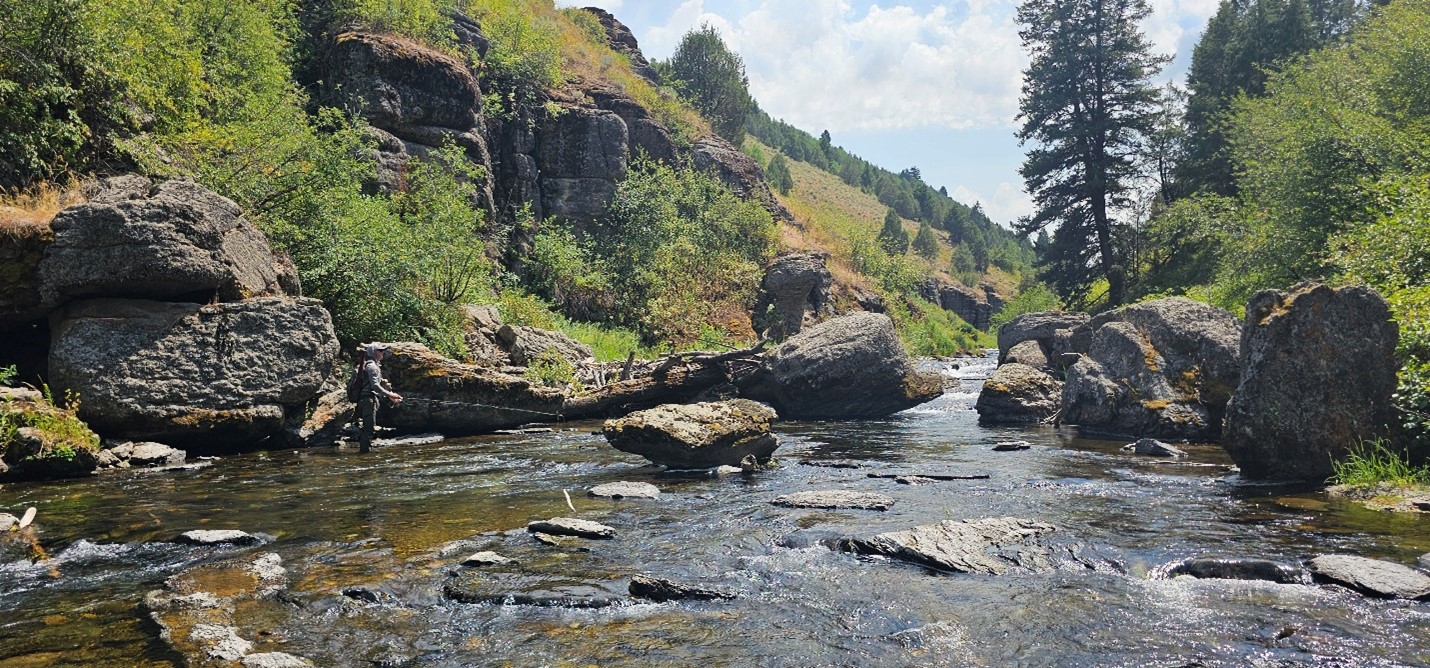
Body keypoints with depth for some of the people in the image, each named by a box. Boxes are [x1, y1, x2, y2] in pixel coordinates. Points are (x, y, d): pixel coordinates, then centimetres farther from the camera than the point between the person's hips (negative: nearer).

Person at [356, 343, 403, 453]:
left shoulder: (375, 365, 21)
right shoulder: (371, 365, -11)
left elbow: (378, 385, 23)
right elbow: (375, 385, -20)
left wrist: (390, 397, 17)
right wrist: (389, 394, -21)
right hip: (369, 399, -10)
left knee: (364, 427, 12)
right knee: (369, 427, -11)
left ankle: (363, 449, 17)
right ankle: (366, 449, -12)